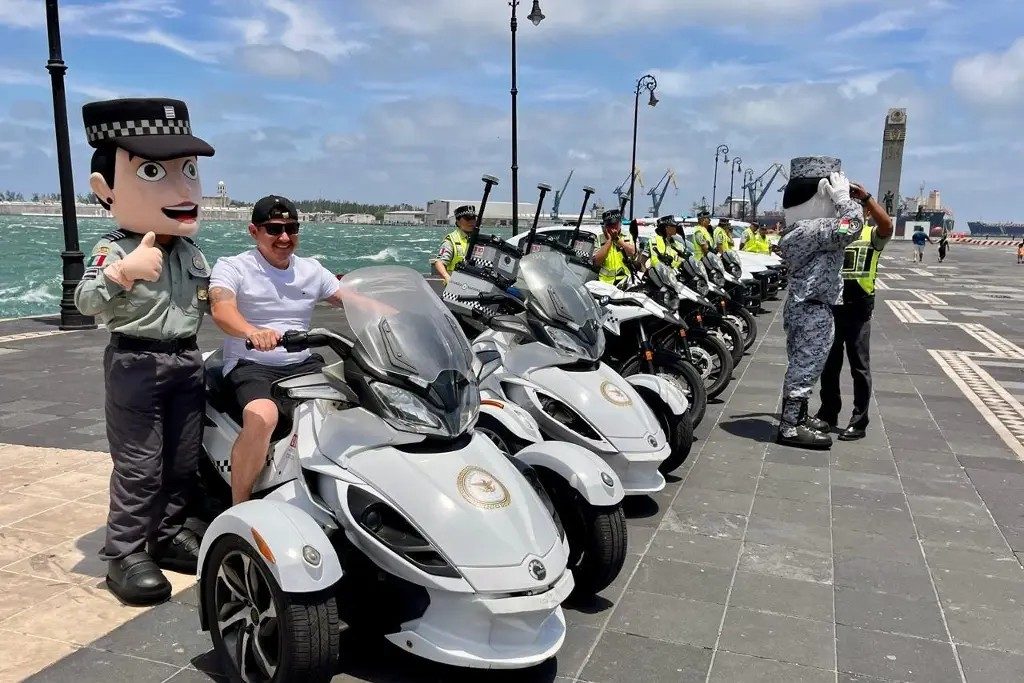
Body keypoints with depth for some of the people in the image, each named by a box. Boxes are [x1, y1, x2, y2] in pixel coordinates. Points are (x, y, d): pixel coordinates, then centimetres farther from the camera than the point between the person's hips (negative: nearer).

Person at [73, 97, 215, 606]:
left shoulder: (191, 252, 7)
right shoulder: (114, 250, -14)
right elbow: (86, 301, -28)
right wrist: (123, 272, -43)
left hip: (186, 361, 7)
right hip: (136, 365, -6)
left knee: (183, 462, 13)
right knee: (139, 467, -2)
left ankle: (168, 535, 29)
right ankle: (124, 554, 10)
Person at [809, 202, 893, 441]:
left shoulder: (873, 235, -1)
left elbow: (887, 225, -21)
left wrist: (865, 195, -27)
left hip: (859, 310, -4)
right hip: (831, 307, 4)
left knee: (859, 367, 2)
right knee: (829, 364, 12)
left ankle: (859, 422, 10)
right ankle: (828, 414, 25)